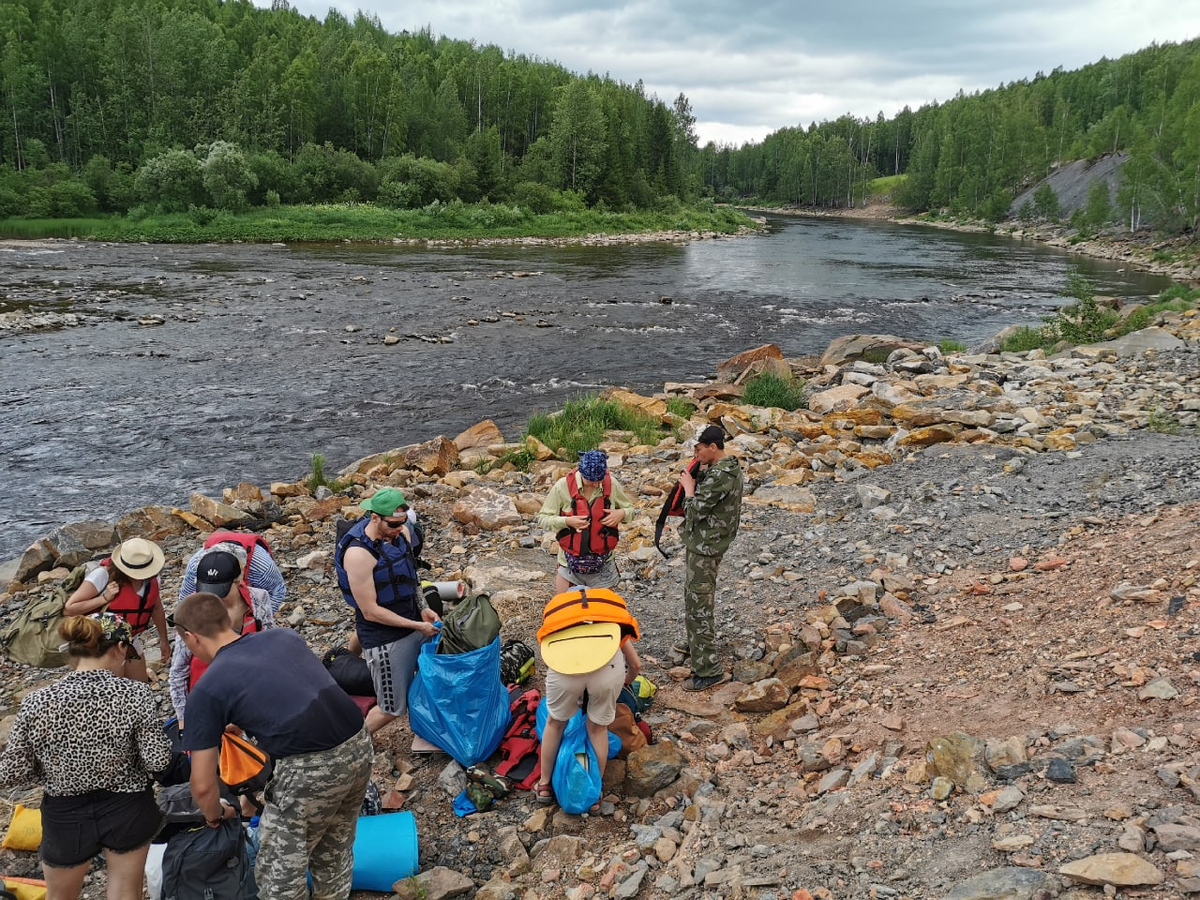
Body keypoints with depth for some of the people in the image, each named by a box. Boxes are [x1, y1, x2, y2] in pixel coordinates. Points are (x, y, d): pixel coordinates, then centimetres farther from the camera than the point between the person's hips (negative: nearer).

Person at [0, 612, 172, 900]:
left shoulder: (37, 702, -17)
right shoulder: (134, 694, -20)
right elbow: (158, 759, -17)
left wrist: (53, 768, 6)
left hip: (66, 816, 1)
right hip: (127, 809, -1)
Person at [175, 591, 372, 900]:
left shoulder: (207, 688, 1)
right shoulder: (284, 635, 15)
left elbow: (203, 784, 3)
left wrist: (215, 816, 25)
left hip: (310, 769, -6)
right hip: (359, 744, 6)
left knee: (279, 873, 16)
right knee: (334, 854, 28)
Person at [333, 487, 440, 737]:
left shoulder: (402, 533, -4)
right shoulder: (358, 553, -25)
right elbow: (370, 611, -21)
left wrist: (424, 609, -1)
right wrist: (417, 626, -18)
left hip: (415, 623, 7)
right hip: (386, 638, -7)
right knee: (394, 707, 5)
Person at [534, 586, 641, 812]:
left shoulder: (555, 607, 38)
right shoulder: (611, 605, 38)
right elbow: (636, 664, 40)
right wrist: (621, 685, 61)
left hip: (563, 664, 0)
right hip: (607, 662, 0)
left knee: (555, 722, 29)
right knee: (598, 728, 26)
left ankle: (544, 785, 45)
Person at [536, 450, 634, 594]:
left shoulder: (612, 484, -9)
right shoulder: (563, 486, -15)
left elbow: (629, 507, 9)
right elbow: (543, 518, -8)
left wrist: (621, 513, -14)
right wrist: (567, 521, -25)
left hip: (602, 562, 1)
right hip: (570, 561, -1)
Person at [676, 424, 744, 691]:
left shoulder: (719, 475, -26)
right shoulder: (728, 466, 7)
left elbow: (695, 510, -23)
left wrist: (689, 488, -8)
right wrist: (698, 477, -1)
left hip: (704, 547, -11)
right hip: (706, 542, 11)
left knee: (698, 606, -6)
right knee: (694, 597, 26)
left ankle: (709, 670, -1)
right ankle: (696, 644, 45)